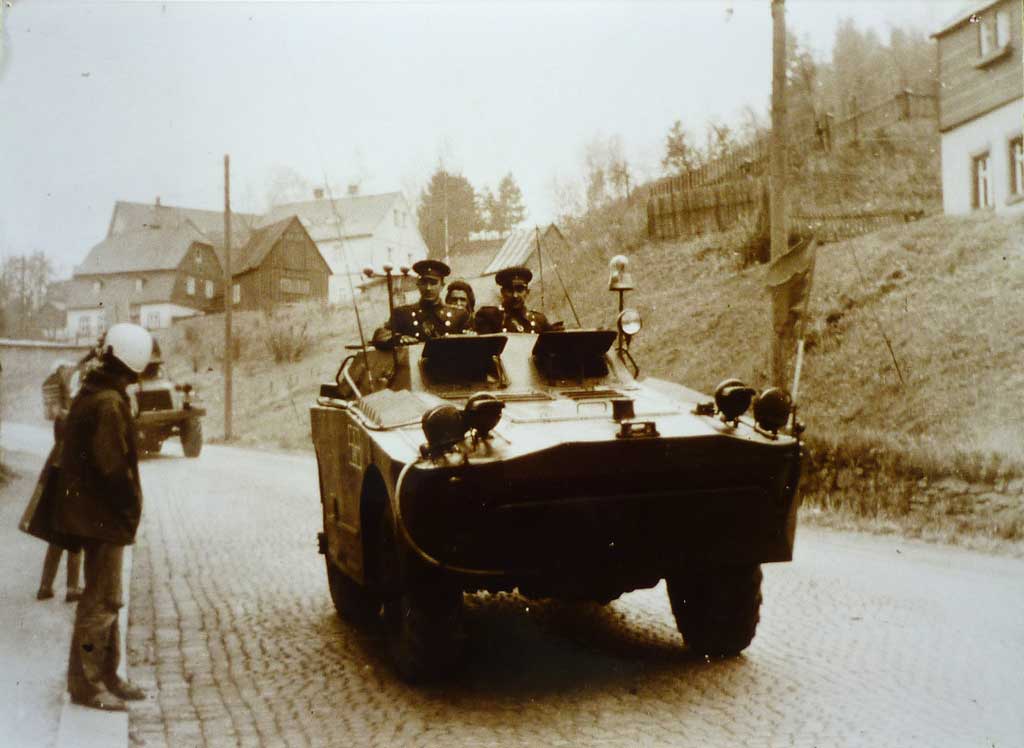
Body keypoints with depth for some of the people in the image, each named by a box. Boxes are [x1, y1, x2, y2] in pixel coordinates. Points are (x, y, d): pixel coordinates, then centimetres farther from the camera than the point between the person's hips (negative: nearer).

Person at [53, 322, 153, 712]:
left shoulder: (92, 394, 12)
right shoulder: (108, 403, -20)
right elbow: (112, 465, -24)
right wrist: (132, 506, -11)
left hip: (91, 514, 10)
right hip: (104, 516, -10)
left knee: (104, 598, 17)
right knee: (101, 601, -2)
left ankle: (106, 675, 26)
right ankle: (85, 683, 5)